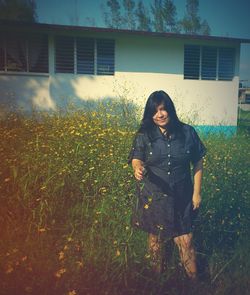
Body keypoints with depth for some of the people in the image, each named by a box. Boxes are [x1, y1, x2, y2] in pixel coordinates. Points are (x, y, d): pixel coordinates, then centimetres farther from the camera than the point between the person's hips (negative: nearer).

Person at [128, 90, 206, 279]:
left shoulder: (188, 132, -5)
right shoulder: (144, 135, -6)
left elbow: (198, 164, 2)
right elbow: (137, 159, -11)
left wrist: (197, 192, 0)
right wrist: (138, 168, -35)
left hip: (181, 197, 0)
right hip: (153, 197, 1)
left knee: (186, 241, 4)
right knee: (156, 238, 18)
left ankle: (194, 281, 29)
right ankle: (157, 275, 43)